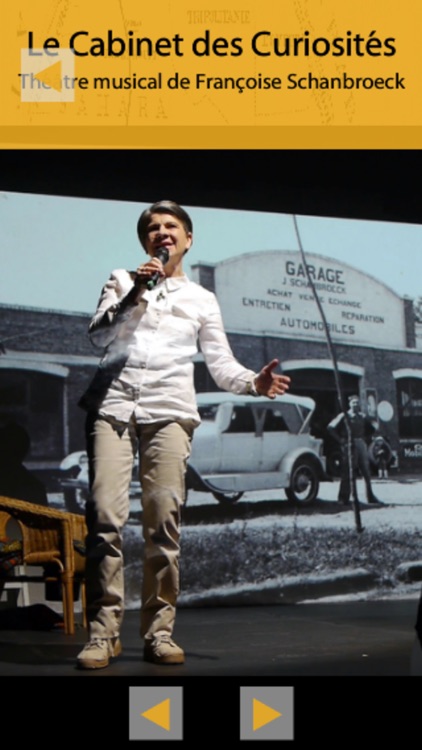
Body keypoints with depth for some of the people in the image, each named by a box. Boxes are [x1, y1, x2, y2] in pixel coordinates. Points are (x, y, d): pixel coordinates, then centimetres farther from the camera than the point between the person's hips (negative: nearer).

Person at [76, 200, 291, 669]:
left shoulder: (202, 300, 22)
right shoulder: (121, 281, 20)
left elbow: (221, 366, 14)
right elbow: (99, 336, 7)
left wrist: (254, 383, -6)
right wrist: (134, 295, -6)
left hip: (168, 411, 1)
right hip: (113, 405, -1)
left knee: (164, 521, -9)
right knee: (105, 516, -12)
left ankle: (159, 631, -4)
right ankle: (103, 633, -10)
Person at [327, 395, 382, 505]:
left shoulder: (362, 417, 11)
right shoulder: (344, 416, -4)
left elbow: (372, 428, 26)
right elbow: (331, 428, -10)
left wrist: (366, 438, 14)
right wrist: (341, 440, -9)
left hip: (361, 445, 5)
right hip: (349, 446, -5)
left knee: (366, 472, 8)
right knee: (347, 473, -4)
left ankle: (370, 497, 16)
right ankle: (344, 498, 1)